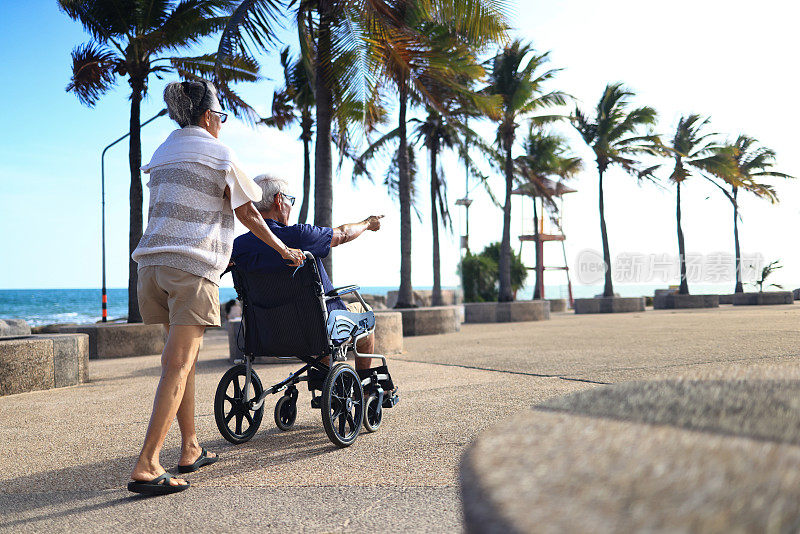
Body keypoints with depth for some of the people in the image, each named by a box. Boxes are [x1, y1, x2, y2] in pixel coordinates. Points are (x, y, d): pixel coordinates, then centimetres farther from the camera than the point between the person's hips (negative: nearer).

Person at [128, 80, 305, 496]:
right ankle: (145, 467, -17)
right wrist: (284, 250, 18)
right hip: (192, 265, -7)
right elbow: (247, 215, 5)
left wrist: (222, 254, 34)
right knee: (178, 364, -11)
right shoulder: (218, 154, 2)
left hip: (152, 262, 7)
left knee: (181, 358, 15)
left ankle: (190, 449, 21)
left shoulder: (162, 154, 22)